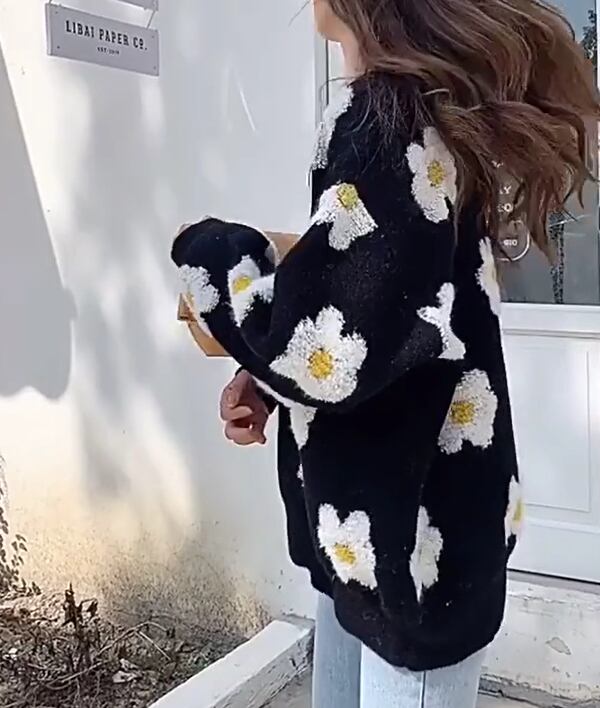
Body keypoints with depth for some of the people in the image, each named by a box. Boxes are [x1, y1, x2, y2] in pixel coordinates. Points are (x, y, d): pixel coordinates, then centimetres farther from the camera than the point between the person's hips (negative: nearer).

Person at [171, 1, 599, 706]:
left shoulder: (387, 118, -21)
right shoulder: (417, 105, 9)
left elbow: (329, 351, -26)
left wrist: (210, 252, -9)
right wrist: (265, 376, 3)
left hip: (415, 530, -9)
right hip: (377, 516, 9)